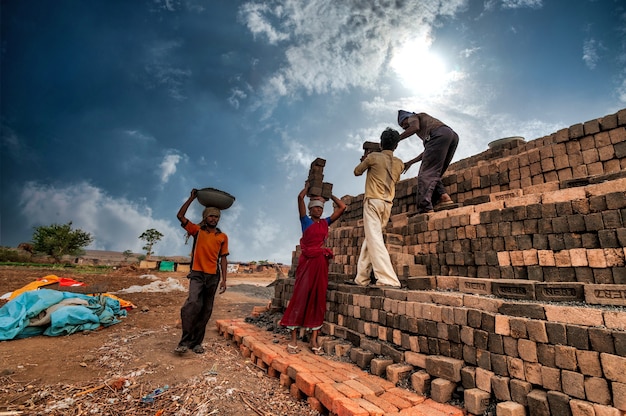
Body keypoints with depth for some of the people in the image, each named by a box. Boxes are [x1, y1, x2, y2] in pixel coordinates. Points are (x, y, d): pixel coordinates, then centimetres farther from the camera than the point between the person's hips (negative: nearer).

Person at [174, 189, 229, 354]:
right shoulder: (197, 230, 6)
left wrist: (224, 279, 0)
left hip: (213, 276, 2)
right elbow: (180, 216, -2)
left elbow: (223, 259, 6)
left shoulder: (223, 237, 7)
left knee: (206, 310, 6)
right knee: (193, 303, -20)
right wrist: (192, 198, -3)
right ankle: (185, 341, -10)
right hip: (197, 274, -2)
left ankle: (197, 342, 18)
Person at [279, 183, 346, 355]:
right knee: (301, 296, -4)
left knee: (318, 298, 5)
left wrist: (329, 194, 19)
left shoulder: (325, 222, 14)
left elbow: (342, 207, 12)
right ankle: (293, 339, 5)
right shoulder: (305, 221, 4)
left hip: (321, 262, 4)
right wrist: (308, 186, 12)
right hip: (307, 261, -4)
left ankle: (314, 340, 13)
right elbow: (300, 197, -6)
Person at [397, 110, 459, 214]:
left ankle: (424, 207, -28)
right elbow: (428, 151, 36)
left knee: (426, 173, -16)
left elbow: (415, 127, -4)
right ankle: (442, 196, -10)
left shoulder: (413, 117, 23)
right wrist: (410, 162, 41)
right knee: (433, 174, 12)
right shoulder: (424, 121, 43)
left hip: (440, 135, -8)